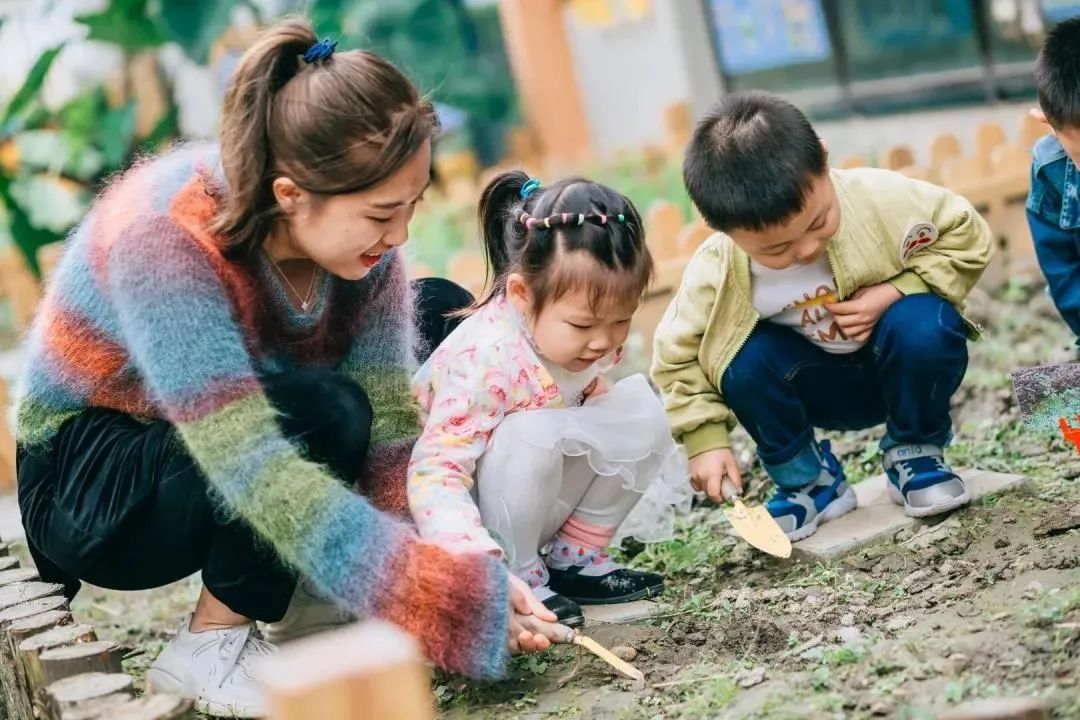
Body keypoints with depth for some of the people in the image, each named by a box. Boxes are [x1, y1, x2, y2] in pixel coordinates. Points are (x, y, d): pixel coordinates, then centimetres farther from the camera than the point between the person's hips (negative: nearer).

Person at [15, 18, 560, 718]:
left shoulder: (355, 228, -15)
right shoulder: (166, 241, -35)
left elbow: (392, 423, -17)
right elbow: (261, 478, -41)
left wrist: (469, 572, -32)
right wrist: (458, 602, -42)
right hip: (86, 491, -7)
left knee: (445, 313, -3)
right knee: (325, 415, -34)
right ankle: (210, 644, -12)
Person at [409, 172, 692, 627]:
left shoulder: (594, 338, -10)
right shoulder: (483, 361, -33)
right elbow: (435, 473, -37)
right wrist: (484, 571, -50)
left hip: (544, 498, 7)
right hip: (481, 512, -7)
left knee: (638, 409, -10)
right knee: (531, 433, -34)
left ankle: (576, 556, 2)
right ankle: (521, 574, -13)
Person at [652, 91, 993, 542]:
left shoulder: (881, 199, -28)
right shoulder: (715, 274, -25)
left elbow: (965, 234, -14)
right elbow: (677, 358, -11)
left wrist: (896, 292, -27)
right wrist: (706, 440, -20)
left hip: (904, 367, -1)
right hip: (823, 389, 1)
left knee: (923, 325, -33)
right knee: (744, 361, -28)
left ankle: (915, 453, -4)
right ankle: (808, 482, -3)